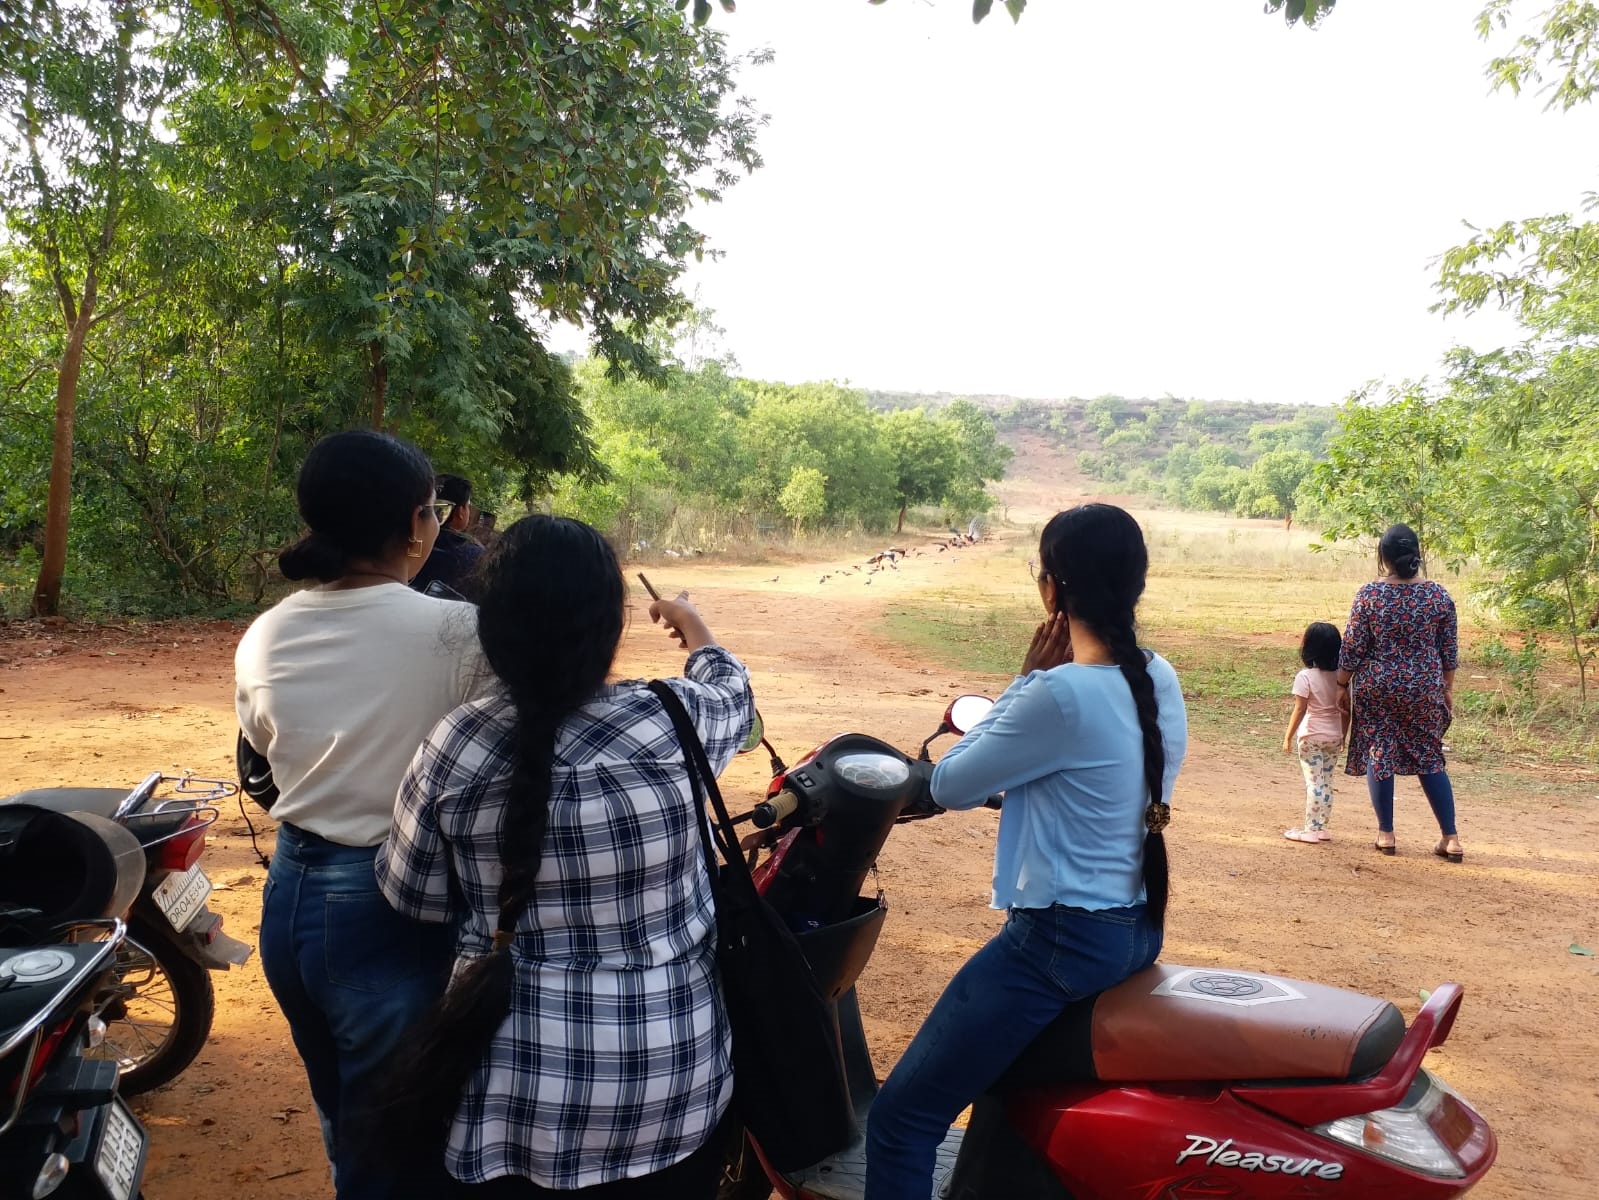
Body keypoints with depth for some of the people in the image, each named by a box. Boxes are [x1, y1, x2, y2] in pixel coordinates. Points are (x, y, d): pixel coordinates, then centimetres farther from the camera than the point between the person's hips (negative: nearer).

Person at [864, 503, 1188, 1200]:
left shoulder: (1062, 692, -25)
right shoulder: (1159, 679, 2)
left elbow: (949, 788, -12)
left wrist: (1026, 679, -6)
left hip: (1062, 939, -10)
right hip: (1136, 927, 10)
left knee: (900, 1121, -2)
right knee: (998, 1074, 34)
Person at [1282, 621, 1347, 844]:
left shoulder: (1305, 677, -15)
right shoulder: (1340, 676, 1)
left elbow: (1299, 710, -15)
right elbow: (1345, 710, 5)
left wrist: (1288, 737, -7)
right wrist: (1343, 735, 16)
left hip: (1310, 737, -5)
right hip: (1334, 737, 5)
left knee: (1313, 782, -2)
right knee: (1326, 782, 14)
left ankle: (1311, 829, 1)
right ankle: (1321, 827, 21)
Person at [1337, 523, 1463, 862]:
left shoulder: (1369, 595, -10)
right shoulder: (1438, 595, -4)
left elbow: (1352, 648, -7)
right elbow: (1449, 651, 3)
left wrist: (1342, 686, 5)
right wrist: (1448, 691, 14)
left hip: (1377, 688, -2)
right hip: (1424, 690, 2)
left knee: (1378, 756, 9)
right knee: (1430, 759, 11)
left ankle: (1386, 833, 13)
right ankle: (1451, 837, 11)